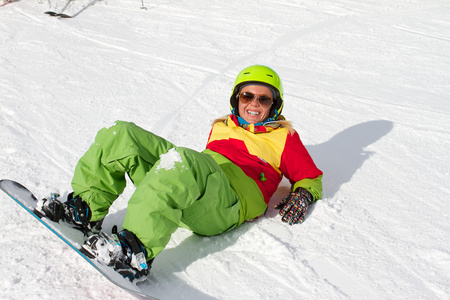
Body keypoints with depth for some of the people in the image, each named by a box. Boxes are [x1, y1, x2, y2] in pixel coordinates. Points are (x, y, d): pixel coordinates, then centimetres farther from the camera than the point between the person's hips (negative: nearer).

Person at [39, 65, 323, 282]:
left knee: (179, 160, -40)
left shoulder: (283, 136, 22)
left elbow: (311, 176, 24)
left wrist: (302, 196, 3)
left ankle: (137, 250, -48)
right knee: (120, 135, -8)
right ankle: (87, 209, -9)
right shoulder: (221, 126, 33)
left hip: (230, 201, -6)